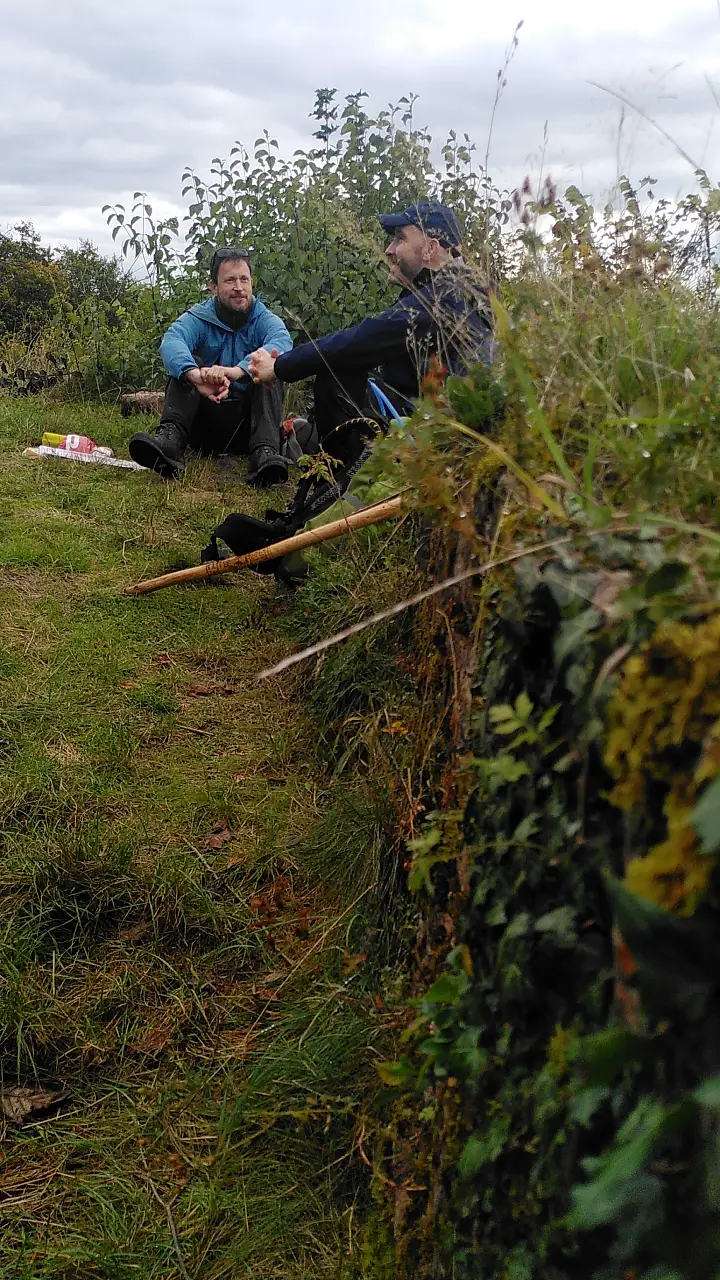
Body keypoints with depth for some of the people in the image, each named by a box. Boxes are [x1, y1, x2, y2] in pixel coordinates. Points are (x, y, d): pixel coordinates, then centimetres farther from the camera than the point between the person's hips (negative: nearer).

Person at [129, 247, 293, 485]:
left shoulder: (266, 320, 0)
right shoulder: (198, 318, 1)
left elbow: (283, 343, -25)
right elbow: (171, 342, -23)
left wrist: (237, 371, -45)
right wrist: (196, 375, -47)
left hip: (248, 421, 0)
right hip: (205, 422, 1)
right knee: (187, 365, -18)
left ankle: (265, 452, -44)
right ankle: (171, 440, -41)